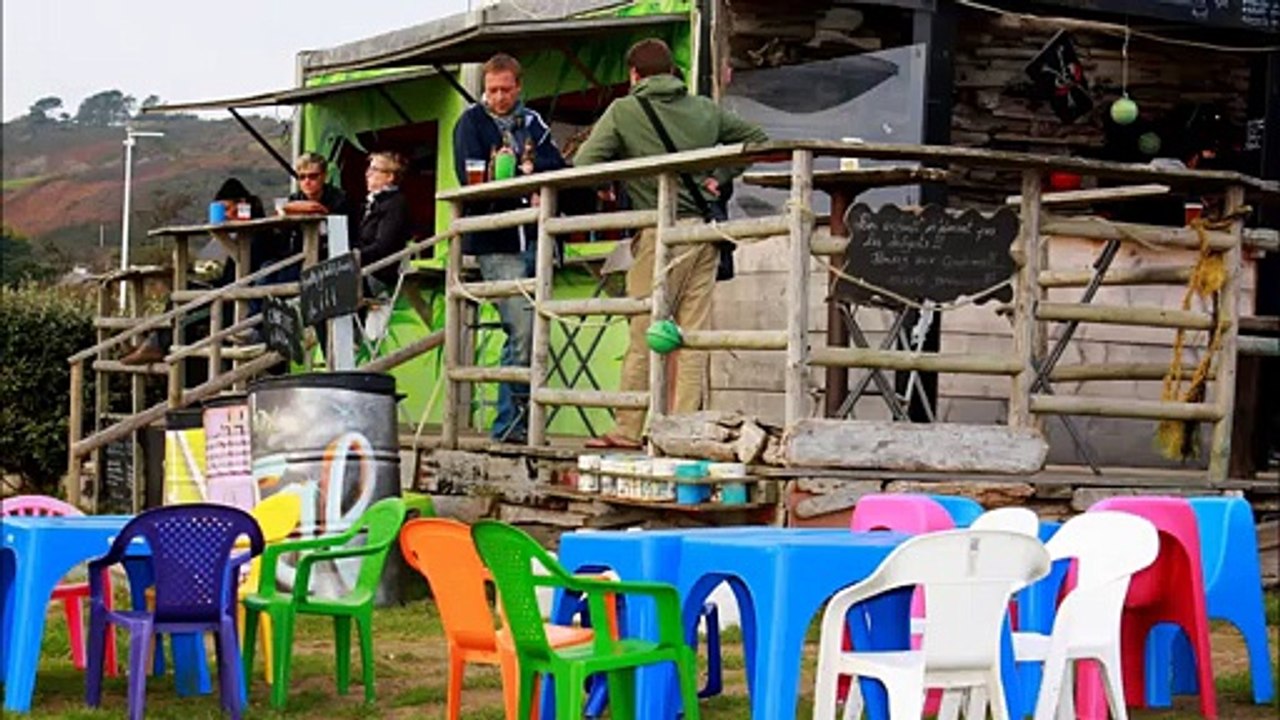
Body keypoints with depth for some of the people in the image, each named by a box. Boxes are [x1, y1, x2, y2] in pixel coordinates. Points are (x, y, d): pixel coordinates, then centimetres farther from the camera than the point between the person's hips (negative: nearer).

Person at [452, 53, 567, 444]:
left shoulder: (533, 123, 17)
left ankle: (512, 423, 14)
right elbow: (471, 178, -9)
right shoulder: (471, 122, 4)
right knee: (522, 331, -13)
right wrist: (526, 185, -9)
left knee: (529, 332, 6)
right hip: (496, 242, -5)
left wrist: (528, 170, -11)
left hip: (533, 236, 5)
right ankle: (509, 422, -6)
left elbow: (558, 169, 6)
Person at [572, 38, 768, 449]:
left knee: (644, 335, 1)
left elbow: (583, 166, -4)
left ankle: (629, 430, 5)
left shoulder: (623, 111, 0)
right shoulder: (706, 110, 14)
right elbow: (756, 138, 21)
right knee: (692, 335, 5)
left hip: (660, 233, -4)